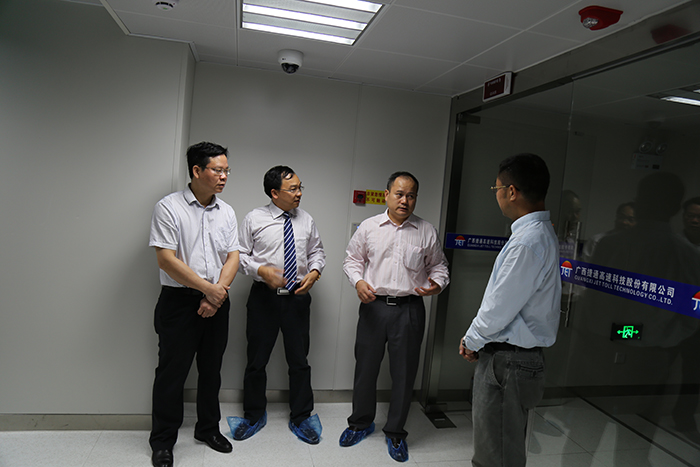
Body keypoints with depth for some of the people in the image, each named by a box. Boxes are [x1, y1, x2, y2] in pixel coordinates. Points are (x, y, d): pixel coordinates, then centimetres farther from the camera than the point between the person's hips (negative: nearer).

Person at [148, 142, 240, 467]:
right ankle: (162, 440, 25)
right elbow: (166, 259, -15)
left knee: (211, 369, 15)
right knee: (172, 371, 6)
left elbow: (232, 256, 4)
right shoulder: (169, 208, -9)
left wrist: (218, 293, -11)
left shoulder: (226, 212, 7)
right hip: (179, 302, -4)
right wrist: (209, 288, -14)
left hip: (217, 303, 5)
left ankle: (208, 428, 34)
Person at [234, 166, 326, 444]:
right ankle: (254, 417, 33)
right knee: (256, 360, 11)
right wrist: (262, 270, -19)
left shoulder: (306, 220, 4)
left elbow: (317, 252, 11)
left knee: (299, 361, 11)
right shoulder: (255, 219, -3)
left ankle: (300, 419, 29)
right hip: (264, 297, -2)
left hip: (298, 297, 2)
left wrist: (315, 271, -9)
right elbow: (241, 254, -2)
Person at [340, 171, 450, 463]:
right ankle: (360, 423, 35)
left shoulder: (427, 232, 4)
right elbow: (352, 260, 9)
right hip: (374, 306, 0)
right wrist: (358, 281, -10)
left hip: (410, 310, 0)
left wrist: (438, 283, -8)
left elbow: (438, 266, 12)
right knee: (365, 367, 11)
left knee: (404, 372, 7)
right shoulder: (369, 227, 4)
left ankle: (395, 432, 28)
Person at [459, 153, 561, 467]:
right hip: (513, 356, 10)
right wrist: (476, 339, 12)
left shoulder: (529, 243, -24)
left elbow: (500, 307, -20)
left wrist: (472, 341, -2)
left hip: (508, 362, -10)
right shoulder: (540, 232, 9)